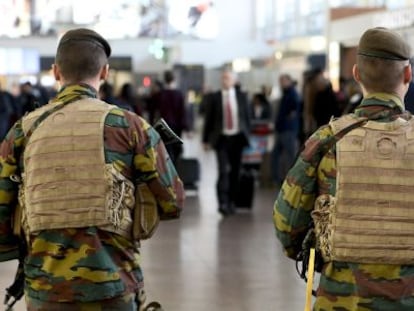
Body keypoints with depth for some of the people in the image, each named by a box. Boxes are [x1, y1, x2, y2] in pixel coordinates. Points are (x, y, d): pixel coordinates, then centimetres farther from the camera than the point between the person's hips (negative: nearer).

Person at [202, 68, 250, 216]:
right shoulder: (214, 97, 1)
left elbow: (246, 117, 10)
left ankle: (231, 201, 15)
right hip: (221, 139, -2)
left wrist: (247, 136, 5)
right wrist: (206, 140, 1)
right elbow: (208, 119, 3)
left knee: (235, 171, 6)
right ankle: (223, 202, -11)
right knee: (224, 171, -12)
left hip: (237, 138, 2)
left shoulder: (242, 96, 6)